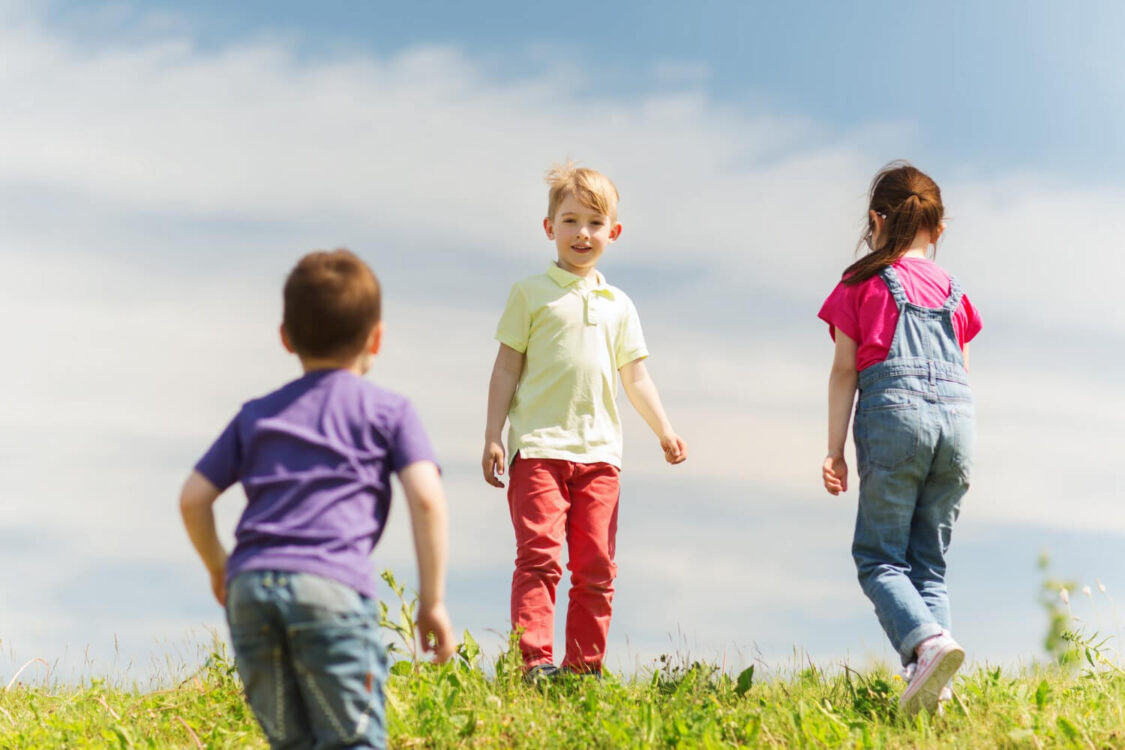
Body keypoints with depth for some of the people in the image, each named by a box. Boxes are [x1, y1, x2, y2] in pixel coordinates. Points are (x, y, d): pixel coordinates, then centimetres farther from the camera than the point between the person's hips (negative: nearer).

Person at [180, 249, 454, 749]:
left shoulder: (257, 414, 25)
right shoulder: (389, 411, 15)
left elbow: (193, 497, 20)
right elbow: (426, 497, 2)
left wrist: (218, 569, 36)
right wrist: (432, 600, 6)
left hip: (250, 587, 4)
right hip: (333, 585, -4)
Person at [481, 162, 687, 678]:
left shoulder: (618, 305, 17)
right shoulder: (531, 294, 5)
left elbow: (635, 377, 22)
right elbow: (507, 368, 3)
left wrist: (664, 431, 14)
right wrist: (492, 436, -4)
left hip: (599, 450, 4)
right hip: (538, 446, -4)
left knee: (596, 566, 4)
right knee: (540, 555, -13)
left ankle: (584, 666, 11)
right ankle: (535, 662, -15)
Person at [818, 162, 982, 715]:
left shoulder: (862, 284, 9)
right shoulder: (951, 290, 20)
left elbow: (844, 371, 4)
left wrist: (835, 451, 4)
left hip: (894, 411, -4)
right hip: (957, 416, 4)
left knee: (879, 558, 1)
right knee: (930, 561, 10)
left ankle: (927, 640, -26)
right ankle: (932, 687, -4)